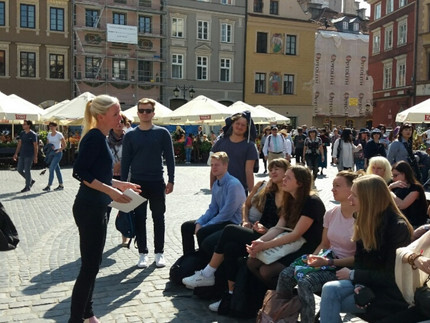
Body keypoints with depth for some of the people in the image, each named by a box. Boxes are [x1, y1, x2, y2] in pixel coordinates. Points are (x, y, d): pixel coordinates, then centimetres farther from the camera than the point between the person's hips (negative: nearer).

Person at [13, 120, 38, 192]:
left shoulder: (33, 134, -9)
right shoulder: (22, 133, 9)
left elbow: (35, 146, -9)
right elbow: (19, 144, 13)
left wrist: (35, 156, -12)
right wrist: (16, 154, 9)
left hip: (29, 155, -7)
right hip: (22, 155, 7)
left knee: (27, 170, -4)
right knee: (19, 169, 7)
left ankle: (27, 186, 8)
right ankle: (31, 180, 25)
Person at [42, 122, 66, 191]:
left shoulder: (59, 134, -8)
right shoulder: (49, 134, 10)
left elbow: (64, 145, -7)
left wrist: (58, 150, -15)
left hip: (57, 153, -7)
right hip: (51, 153, 7)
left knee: (51, 169, -13)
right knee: (57, 169, 11)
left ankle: (49, 186, -13)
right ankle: (61, 185, 18)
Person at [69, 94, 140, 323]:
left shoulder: (100, 138, 13)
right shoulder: (94, 137, -15)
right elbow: (80, 172, -22)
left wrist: (120, 184, 13)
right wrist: (111, 191, -24)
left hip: (97, 208, 10)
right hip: (89, 209, -10)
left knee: (92, 264, 17)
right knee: (89, 266, -3)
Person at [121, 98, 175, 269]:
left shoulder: (162, 133, 1)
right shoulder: (130, 135, 4)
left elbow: (169, 157, 2)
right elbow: (125, 160, 6)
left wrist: (171, 180, -4)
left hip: (157, 183, -1)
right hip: (137, 183, 1)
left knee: (158, 218, 7)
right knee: (139, 219, 5)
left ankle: (159, 252, 18)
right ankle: (143, 253, 17)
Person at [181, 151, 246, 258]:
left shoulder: (233, 184, -19)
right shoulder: (216, 185, 9)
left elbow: (227, 213, -22)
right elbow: (212, 209, 12)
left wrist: (204, 227, -18)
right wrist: (199, 223, -5)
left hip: (233, 223, -9)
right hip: (221, 220, 10)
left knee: (201, 233, -30)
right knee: (186, 227, 6)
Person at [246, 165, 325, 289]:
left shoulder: (312, 202, -17)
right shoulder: (291, 200, 10)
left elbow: (296, 234, -21)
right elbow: (278, 228, 2)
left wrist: (265, 245, -25)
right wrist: (260, 241, -17)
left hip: (307, 250, -8)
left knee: (266, 270, -21)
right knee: (252, 261, -7)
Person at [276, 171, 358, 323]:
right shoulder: (331, 213, 6)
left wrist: (328, 262, -21)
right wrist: (313, 257, -5)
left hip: (344, 267, -6)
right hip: (327, 260, 6)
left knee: (305, 282, -30)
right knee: (285, 275, -16)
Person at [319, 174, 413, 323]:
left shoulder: (398, 227, -19)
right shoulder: (366, 221, 4)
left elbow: (391, 275, -18)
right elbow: (359, 259, 6)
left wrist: (352, 275, -12)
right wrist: (359, 284, -14)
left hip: (390, 291, -6)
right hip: (368, 281, 6)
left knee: (330, 304, -21)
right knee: (329, 289, -23)